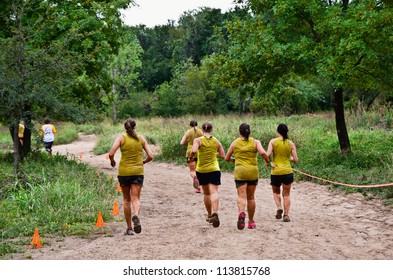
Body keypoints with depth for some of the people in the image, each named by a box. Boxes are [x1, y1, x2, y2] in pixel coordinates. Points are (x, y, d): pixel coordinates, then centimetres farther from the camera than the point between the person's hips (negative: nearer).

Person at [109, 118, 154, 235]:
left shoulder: (121, 138, -2)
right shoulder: (141, 138, 5)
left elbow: (111, 153, -14)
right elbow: (151, 156, 1)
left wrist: (112, 161, 6)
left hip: (124, 172, 0)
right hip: (138, 171, 1)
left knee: (126, 200, 11)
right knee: (136, 198, -1)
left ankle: (129, 228, 14)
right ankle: (136, 215, -33)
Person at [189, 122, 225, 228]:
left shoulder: (198, 140, -7)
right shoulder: (216, 141, 2)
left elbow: (194, 151, -25)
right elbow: (222, 156, 5)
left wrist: (191, 157, -5)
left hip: (201, 170, 0)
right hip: (214, 169, 0)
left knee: (206, 193, 16)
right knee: (214, 192, -10)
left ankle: (209, 215, 26)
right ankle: (215, 212, -34)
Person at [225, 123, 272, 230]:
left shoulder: (235, 143, 6)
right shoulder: (255, 142, 2)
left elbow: (227, 158, 11)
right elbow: (263, 153, -15)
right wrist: (268, 161, 3)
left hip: (240, 171, -1)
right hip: (253, 171, 1)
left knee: (241, 196, -8)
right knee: (251, 197, 13)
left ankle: (241, 212, -38)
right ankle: (251, 221, 22)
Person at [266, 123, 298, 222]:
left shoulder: (273, 142, -3)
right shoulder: (290, 143, 1)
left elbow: (268, 154, -16)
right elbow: (296, 160, 0)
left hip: (275, 172, -1)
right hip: (287, 171, 1)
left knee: (276, 192, 21)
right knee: (286, 194, 12)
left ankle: (279, 207, -2)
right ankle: (286, 215, 5)